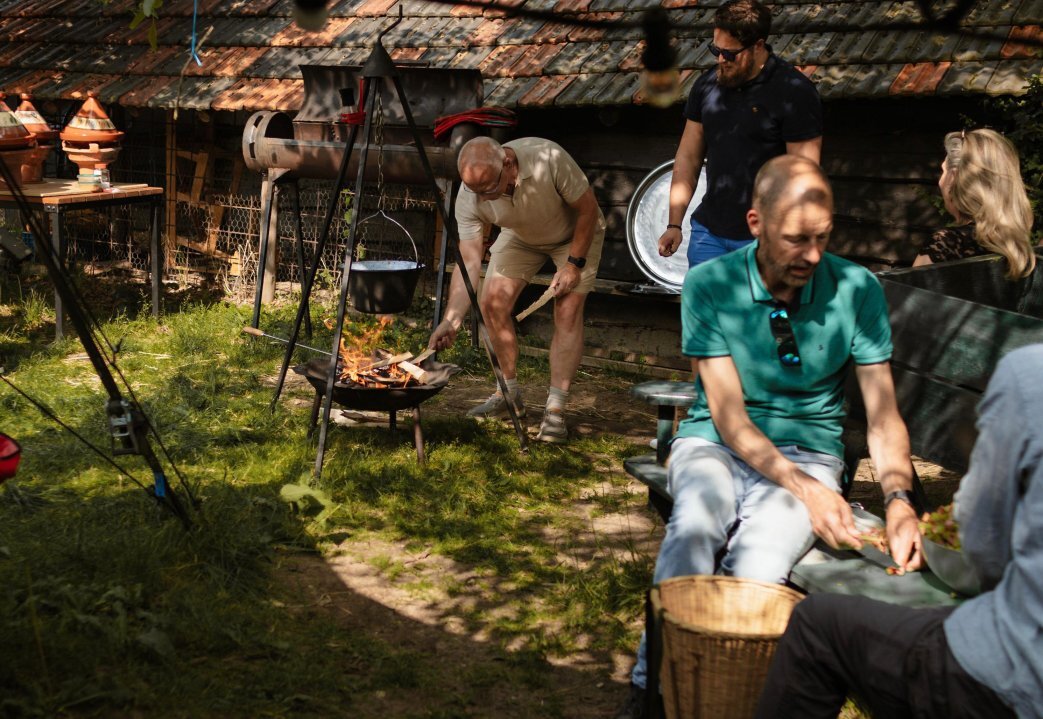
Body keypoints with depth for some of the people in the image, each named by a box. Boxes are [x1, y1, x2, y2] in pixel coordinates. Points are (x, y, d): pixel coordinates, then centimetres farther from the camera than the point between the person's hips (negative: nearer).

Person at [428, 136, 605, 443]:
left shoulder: (549, 159, -40)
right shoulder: (469, 199, -28)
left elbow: (588, 209, -25)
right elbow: (469, 262, -28)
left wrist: (574, 263, -22)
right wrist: (451, 321, -38)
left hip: (575, 233, -3)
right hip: (521, 235, 4)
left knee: (568, 311, -17)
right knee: (493, 300, -9)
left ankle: (555, 411, -14)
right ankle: (509, 394, 9)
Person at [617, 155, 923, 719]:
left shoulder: (856, 290, -6)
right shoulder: (710, 285, -9)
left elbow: (883, 417, -2)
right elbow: (728, 416, -12)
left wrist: (898, 498, -22)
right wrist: (805, 489, -25)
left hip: (809, 453, 0)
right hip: (716, 443, 0)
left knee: (759, 557, -31)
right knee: (693, 531, -34)